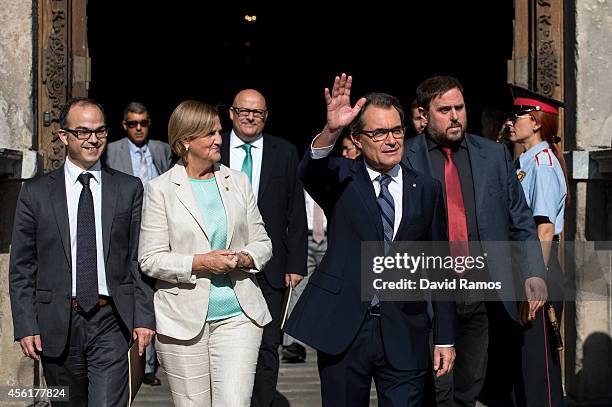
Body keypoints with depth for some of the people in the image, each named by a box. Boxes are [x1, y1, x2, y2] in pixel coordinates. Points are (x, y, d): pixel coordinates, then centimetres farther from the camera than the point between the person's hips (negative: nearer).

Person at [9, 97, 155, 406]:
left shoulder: (129, 189, 5)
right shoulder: (35, 193, 4)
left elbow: (140, 259, 4)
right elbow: (21, 268, 4)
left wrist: (144, 317, -3)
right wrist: (26, 327, -4)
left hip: (112, 323, -1)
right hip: (57, 327, 1)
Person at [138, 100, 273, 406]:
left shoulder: (238, 182, 10)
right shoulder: (160, 189, -1)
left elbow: (262, 243, 13)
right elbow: (150, 259, -5)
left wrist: (244, 258, -8)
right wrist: (199, 263, -17)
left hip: (239, 315, 2)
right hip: (184, 319, -2)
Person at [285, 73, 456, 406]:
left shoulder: (426, 189, 6)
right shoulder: (342, 178, 1)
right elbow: (309, 172, -23)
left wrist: (445, 338, 7)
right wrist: (331, 130, -43)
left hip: (404, 336, 1)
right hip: (342, 329, -1)